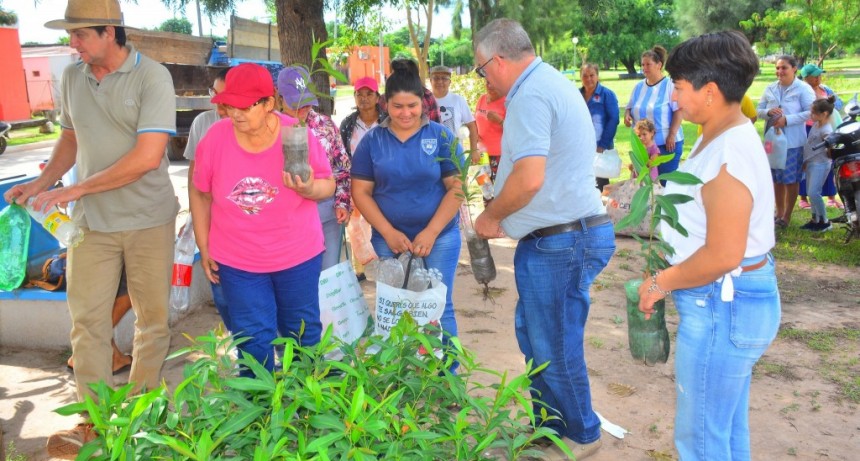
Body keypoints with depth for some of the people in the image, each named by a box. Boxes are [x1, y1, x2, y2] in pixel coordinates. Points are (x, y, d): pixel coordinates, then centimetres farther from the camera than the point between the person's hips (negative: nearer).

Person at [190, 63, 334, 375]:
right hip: (236, 261, 0)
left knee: (303, 333, 16)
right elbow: (200, 194, 2)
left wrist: (309, 189, -28)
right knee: (253, 339, 9)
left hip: (298, 255, 0)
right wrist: (204, 249, 4)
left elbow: (328, 185, -4)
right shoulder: (215, 138, -11)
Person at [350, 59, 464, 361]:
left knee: (439, 308, 1)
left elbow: (457, 187, -4)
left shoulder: (441, 137, -1)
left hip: (439, 238, -1)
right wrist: (388, 232, -9)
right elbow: (360, 191, 2)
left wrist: (431, 232, -12)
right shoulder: (372, 140, 3)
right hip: (389, 240, 2)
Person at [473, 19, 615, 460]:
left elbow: (529, 178, -28)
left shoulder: (530, 96, -18)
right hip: (576, 230, 10)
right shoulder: (552, 82, 15)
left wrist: (491, 215, -10)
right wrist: (505, 217, 19)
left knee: (554, 348, 6)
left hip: (559, 241, -10)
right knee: (534, 336, 20)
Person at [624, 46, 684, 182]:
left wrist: (672, 135, -16)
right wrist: (627, 115, -5)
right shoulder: (638, 87, 10)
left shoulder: (669, 85, -5)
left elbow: (678, 111, -9)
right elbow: (629, 107, 19)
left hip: (666, 143, -5)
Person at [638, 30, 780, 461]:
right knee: (728, 427, 23)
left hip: (722, 305, -10)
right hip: (733, 299, 10)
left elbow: (722, 255, -26)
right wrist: (668, 270, 11)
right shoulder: (722, 135, 8)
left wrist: (662, 283, -13)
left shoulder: (728, 156, -24)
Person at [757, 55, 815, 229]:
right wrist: (769, 112, -13)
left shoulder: (803, 89, -8)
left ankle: (787, 215, 14)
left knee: (791, 179, 3)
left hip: (793, 141, -5)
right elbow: (759, 110, 9)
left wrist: (787, 120, -22)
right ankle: (779, 212, 27)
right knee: (776, 178, 14)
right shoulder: (770, 89, 7)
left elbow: (811, 112, -14)